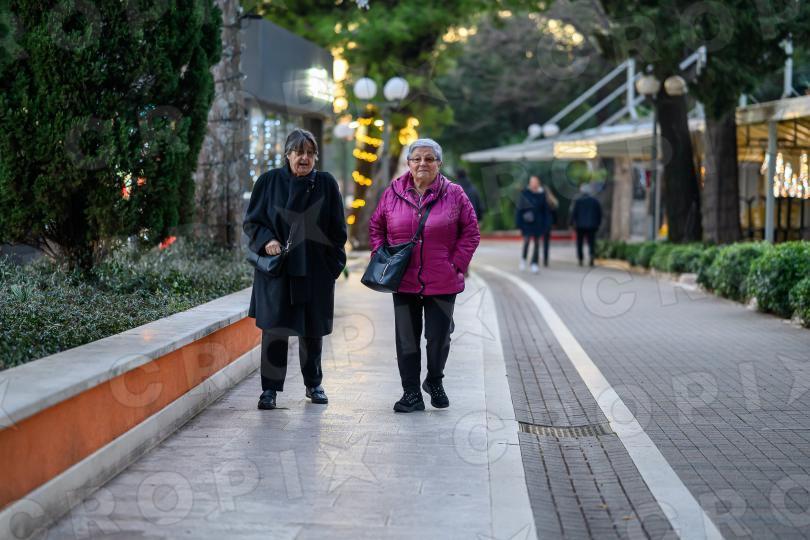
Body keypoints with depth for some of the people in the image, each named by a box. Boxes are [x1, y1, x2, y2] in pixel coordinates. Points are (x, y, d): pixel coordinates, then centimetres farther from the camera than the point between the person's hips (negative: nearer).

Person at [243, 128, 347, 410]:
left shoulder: (326, 184, 3)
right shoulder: (269, 181, 1)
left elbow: (337, 228, 6)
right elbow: (252, 220, 5)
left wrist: (335, 263, 0)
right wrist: (266, 240, -14)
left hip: (315, 270, 1)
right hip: (276, 270, -1)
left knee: (312, 329, 9)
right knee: (275, 327, -5)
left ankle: (314, 384, 26)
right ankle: (270, 388, 3)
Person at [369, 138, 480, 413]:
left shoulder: (454, 194, -2)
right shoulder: (393, 193, 2)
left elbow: (470, 232, 2)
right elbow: (376, 227, 14)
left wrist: (457, 263, -6)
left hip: (442, 283, -1)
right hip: (403, 281, 1)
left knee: (439, 336, 5)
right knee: (407, 338, 4)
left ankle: (435, 382, 31)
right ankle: (411, 393, 13)